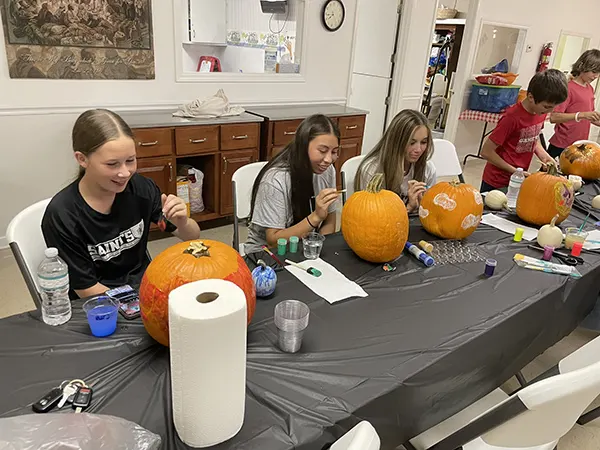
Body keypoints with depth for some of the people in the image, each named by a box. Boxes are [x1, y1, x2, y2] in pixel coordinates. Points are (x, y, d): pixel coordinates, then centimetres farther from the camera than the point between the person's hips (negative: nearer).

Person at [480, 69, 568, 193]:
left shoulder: (542, 112, -3)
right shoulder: (513, 117, -24)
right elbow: (487, 152, -21)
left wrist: (544, 156, -2)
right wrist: (515, 171, -18)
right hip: (497, 183, -7)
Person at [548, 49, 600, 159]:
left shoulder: (590, 89, 11)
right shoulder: (568, 88, -13)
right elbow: (553, 117, -24)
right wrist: (582, 115, -32)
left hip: (580, 146, 7)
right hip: (561, 146, -7)